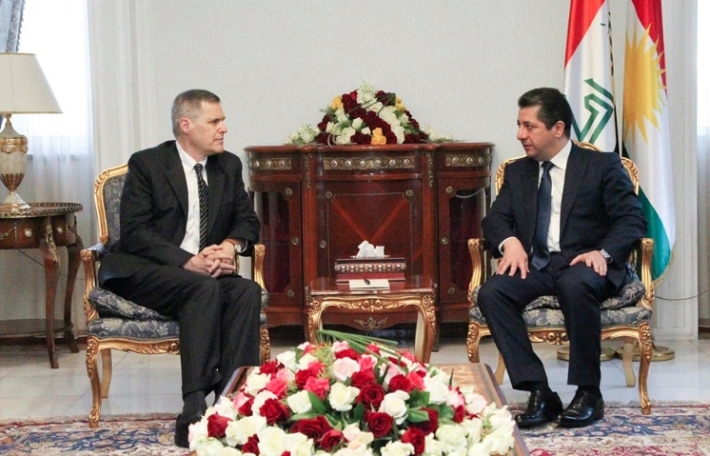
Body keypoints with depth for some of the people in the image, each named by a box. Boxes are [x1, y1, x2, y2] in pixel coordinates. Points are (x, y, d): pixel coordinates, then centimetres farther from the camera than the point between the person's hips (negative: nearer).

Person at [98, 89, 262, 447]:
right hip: (140, 271, -5)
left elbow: (248, 220, 13)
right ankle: (194, 409, -39)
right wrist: (189, 261, -25)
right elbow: (134, 232, -13)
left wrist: (231, 245, -12)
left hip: (204, 272, 5)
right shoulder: (147, 164, -5)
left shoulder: (229, 166, 11)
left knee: (247, 291, -26)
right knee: (204, 288, -35)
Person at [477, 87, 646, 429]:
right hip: (535, 266, 4)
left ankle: (588, 392, -25)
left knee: (575, 285, -40)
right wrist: (510, 242, -12)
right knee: (491, 293, -27)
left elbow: (632, 219, -3)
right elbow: (495, 218, 12)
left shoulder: (602, 166, 4)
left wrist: (603, 252, -22)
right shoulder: (517, 172, 18)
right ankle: (539, 392, -27)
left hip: (584, 264, -4)